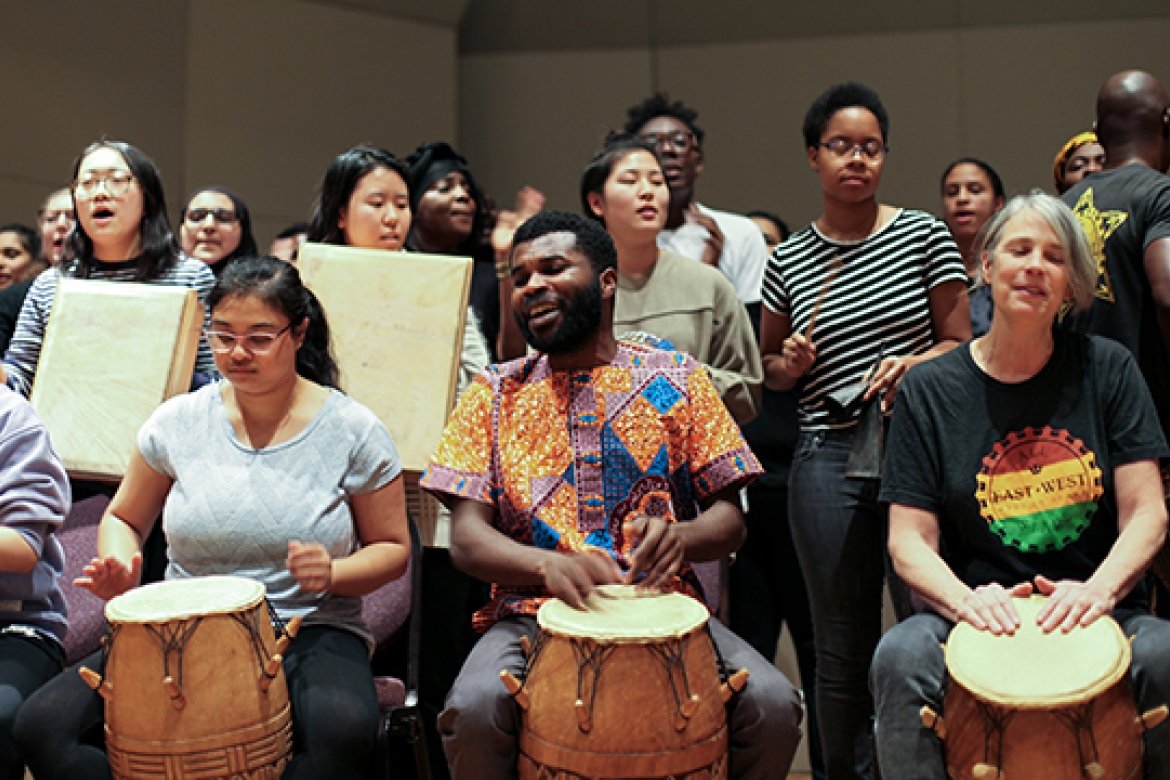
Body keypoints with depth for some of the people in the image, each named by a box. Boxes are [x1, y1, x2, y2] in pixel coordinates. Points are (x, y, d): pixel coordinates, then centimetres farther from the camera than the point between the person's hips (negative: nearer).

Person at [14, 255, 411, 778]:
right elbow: (123, 520, 17)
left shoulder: (352, 431, -4)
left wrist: (333, 573, -18)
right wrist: (117, 570, -6)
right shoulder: (177, 422, 3)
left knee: (343, 730, -37)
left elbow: (392, 548, 4)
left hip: (310, 632, -2)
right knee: (43, 728, -20)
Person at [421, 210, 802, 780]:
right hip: (533, 615, 0)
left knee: (772, 705, -23)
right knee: (473, 710, -30)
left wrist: (679, 536, -19)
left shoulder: (675, 378, 8)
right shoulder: (496, 393, 8)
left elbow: (728, 518, 5)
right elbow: (467, 539, 0)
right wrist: (548, 565, -22)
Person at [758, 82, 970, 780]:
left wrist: (911, 364, -14)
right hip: (828, 465, 1)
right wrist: (789, 364, -4)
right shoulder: (788, 260, 8)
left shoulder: (925, 236, 4)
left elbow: (962, 344, 6)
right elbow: (769, 366, 19)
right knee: (844, 653, 7)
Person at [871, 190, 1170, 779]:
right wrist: (964, 599, -22)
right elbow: (909, 539, -1)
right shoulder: (929, 391, 3)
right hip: (983, 619, -1)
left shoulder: (1106, 369, 6)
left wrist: (1099, 589, -19)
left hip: (1099, 613, 1)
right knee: (901, 656, -31)